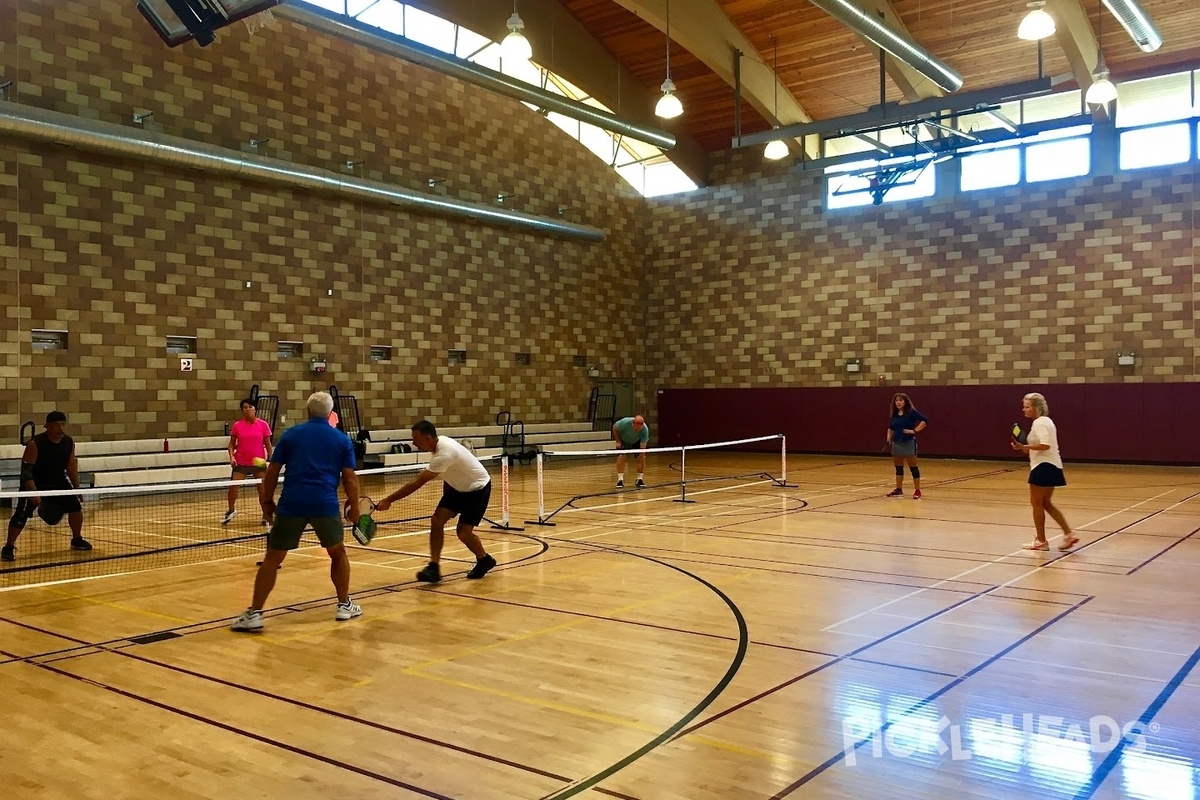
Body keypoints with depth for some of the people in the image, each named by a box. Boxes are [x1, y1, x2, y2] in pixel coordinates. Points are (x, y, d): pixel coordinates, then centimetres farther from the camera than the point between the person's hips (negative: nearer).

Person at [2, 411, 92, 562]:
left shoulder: (69, 442, -7)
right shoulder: (35, 444, -24)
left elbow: (71, 466, 6)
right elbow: (26, 470, -26)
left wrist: (76, 488, 9)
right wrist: (33, 492, -36)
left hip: (59, 482, 5)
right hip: (35, 484, -5)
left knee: (76, 506, 0)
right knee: (21, 516, -15)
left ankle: (77, 540, 19)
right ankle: (8, 548, 3)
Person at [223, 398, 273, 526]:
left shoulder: (263, 424, -3)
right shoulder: (237, 425, -1)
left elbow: (268, 444, 2)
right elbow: (232, 443, 6)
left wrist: (271, 460, -3)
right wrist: (231, 456, -10)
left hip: (259, 462, -1)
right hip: (240, 462, 1)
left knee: (263, 490, -1)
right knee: (233, 487, -1)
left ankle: (266, 515, 15)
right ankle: (231, 511, 25)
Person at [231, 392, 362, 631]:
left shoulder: (290, 435, 10)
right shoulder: (341, 440, 9)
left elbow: (272, 471, 9)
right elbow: (350, 478, 4)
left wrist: (267, 501, 18)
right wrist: (354, 506, 16)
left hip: (291, 504, 0)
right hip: (325, 504, 0)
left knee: (272, 559, 8)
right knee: (338, 553, 22)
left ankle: (254, 614, 4)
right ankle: (344, 605, 25)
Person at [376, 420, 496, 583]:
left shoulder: (444, 454, -35)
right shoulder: (440, 443, -7)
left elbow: (417, 483, -34)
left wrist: (389, 500, -31)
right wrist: (446, 490, 15)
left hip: (477, 488, -9)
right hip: (458, 486, 9)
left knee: (463, 532, -11)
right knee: (436, 520, -8)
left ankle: (485, 560, 17)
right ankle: (434, 567, -7)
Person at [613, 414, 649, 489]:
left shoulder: (645, 429, -36)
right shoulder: (625, 422, -39)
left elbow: (643, 448, -34)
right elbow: (615, 427, -17)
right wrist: (618, 441, -17)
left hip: (637, 441, 1)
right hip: (623, 440, -1)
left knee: (641, 456, -14)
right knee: (621, 456, -18)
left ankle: (640, 479, -2)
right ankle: (620, 480, -10)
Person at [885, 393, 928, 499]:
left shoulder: (911, 412, -10)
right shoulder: (894, 414, 9)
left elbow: (925, 420, -17)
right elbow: (890, 427, 23)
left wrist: (915, 431, -21)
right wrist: (889, 438, 10)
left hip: (908, 443, -7)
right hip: (896, 443, 7)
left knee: (913, 467, -2)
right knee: (898, 467, 12)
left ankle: (917, 491, 3)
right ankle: (899, 490, 21)